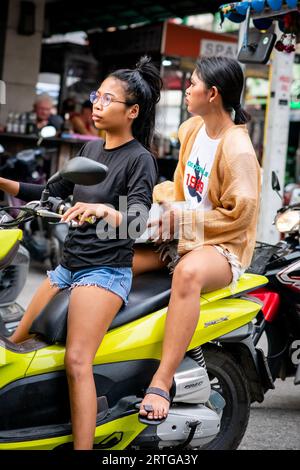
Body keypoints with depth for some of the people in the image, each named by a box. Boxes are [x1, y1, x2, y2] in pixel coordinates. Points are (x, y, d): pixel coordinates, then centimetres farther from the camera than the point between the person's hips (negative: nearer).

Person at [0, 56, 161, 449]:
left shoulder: (140, 159, -8)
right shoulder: (91, 148, 14)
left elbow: (138, 218, -23)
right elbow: (54, 194, 21)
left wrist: (104, 210, -44)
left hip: (105, 272, -8)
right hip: (68, 266, 8)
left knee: (77, 361, -23)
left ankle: (84, 447, -25)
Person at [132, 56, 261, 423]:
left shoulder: (237, 149, -16)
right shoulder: (193, 128, 9)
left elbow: (239, 215, -18)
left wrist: (179, 220, -19)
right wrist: (156, 199, 2)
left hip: (221, 244, -8)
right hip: (179, 236, 8)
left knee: (188, 273, -42)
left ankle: (161, 383, -42)